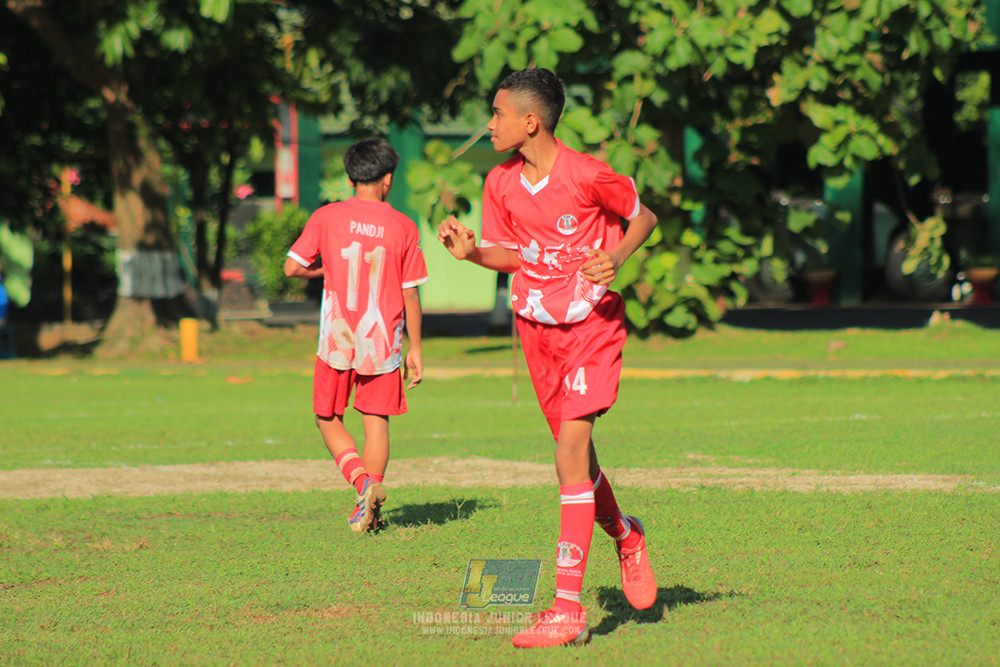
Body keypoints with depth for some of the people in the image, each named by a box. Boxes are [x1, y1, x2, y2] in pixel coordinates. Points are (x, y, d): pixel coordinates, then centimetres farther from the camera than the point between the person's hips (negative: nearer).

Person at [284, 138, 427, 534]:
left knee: (328, 419, 12)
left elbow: (292, 267, -3)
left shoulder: (326, 218, -3)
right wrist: (415, 349, 9)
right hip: (382, 340, 1)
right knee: (376, 420, 8)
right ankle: (369, 506, 3)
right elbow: (410, 294, 2)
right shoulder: (403, 227, -1)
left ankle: (362, 480, -11)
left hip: (337, 339, 0)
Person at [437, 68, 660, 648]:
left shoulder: (588, 176, -17)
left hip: (593, 323, -6)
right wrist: (471, 252, -9)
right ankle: (626, 538, 45)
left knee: (570, 455, -16)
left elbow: (644, 217, -2)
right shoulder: (501, 184, 0)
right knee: (577, 455, 14)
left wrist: (616, 258, -20)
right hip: (536, 326, 6)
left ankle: (569, 609, -18)